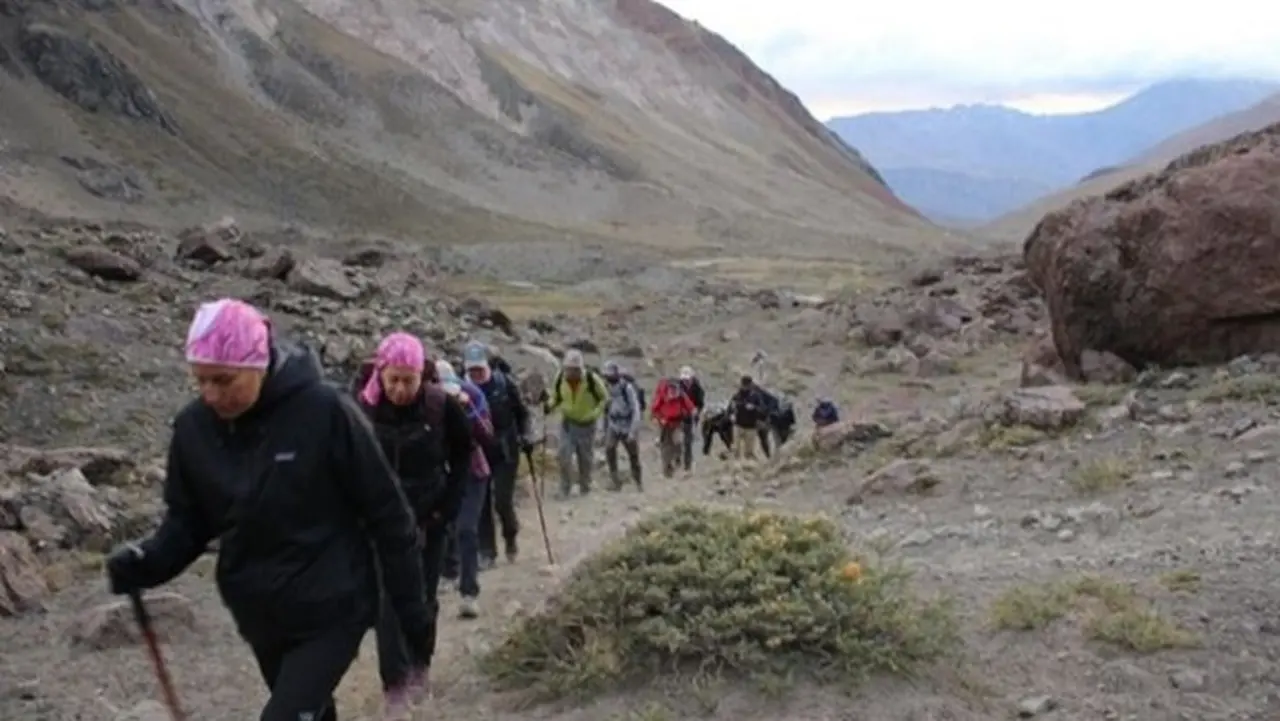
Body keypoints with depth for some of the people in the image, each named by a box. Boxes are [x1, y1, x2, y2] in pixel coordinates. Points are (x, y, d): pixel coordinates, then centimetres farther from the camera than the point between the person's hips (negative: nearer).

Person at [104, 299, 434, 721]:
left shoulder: (325, 412, -22)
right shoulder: (193, 427, -8)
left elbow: (386, 513, -14)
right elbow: (187, 519, 5)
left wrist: (412, 610, -9)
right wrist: (148, 562, -16)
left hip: (330, 611, -5)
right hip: (259, 616, 5)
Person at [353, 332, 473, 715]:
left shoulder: (442, 406, -13)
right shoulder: (362, 407, -13)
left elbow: (462, 455, 0)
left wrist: (448, 506, -6)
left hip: (428, 516, 1)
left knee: (424, 596, 12)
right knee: (388, 600, -4)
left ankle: (419, 665, 34)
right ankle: (395, 683, 6)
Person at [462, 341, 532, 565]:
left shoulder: (504, 383, -8)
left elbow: (522, 412, 4)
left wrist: (524, 435, -7)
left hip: (506, 452, -2)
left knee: (502, 501, -5)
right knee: (481, 504, 4)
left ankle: (510, 537, 24)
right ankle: (487, 552, 14)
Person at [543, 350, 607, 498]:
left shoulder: (593, 380, -20)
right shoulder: (559, 379, -12)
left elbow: (604, 398, -5)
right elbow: (555, 398, 6)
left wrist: (594, 414, -15)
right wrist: (549, 406, -15)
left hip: (587, 424, -1)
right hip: (568, 423, 1)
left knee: (586, 458, 10)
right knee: (564, 455, -12)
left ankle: (585, 489, 28)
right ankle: (565, 490, 0)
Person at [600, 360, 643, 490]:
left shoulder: (627, 388, -19)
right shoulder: (608, 389, -1)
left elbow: (636, 411, -20)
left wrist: (633, 431, -24)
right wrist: (605, 430, 12)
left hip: (628, 427, -4)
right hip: (613, 427, 4)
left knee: (633, 457, 6)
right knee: (609, 449, -19)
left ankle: (638, 483, 27)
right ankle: (615, 480, -10)